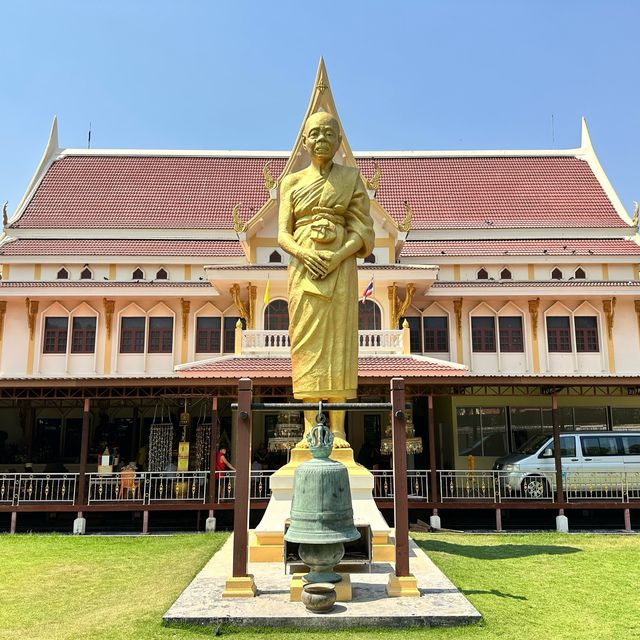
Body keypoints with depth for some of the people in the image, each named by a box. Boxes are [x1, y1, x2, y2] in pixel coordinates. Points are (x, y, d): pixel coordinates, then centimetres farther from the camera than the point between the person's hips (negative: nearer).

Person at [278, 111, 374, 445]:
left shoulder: (351, 177, 10)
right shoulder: (291, 182, 14)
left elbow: (362, 230, 2)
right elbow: (283, 234, 6)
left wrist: (338, 256, -15)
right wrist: (304, 254, -15)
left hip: (340, 267, -1)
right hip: (304, 267, 1)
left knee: (337, 341, -5)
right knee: (306, 342, -3)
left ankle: (338, 428, -3)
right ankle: (310, 427, 0)